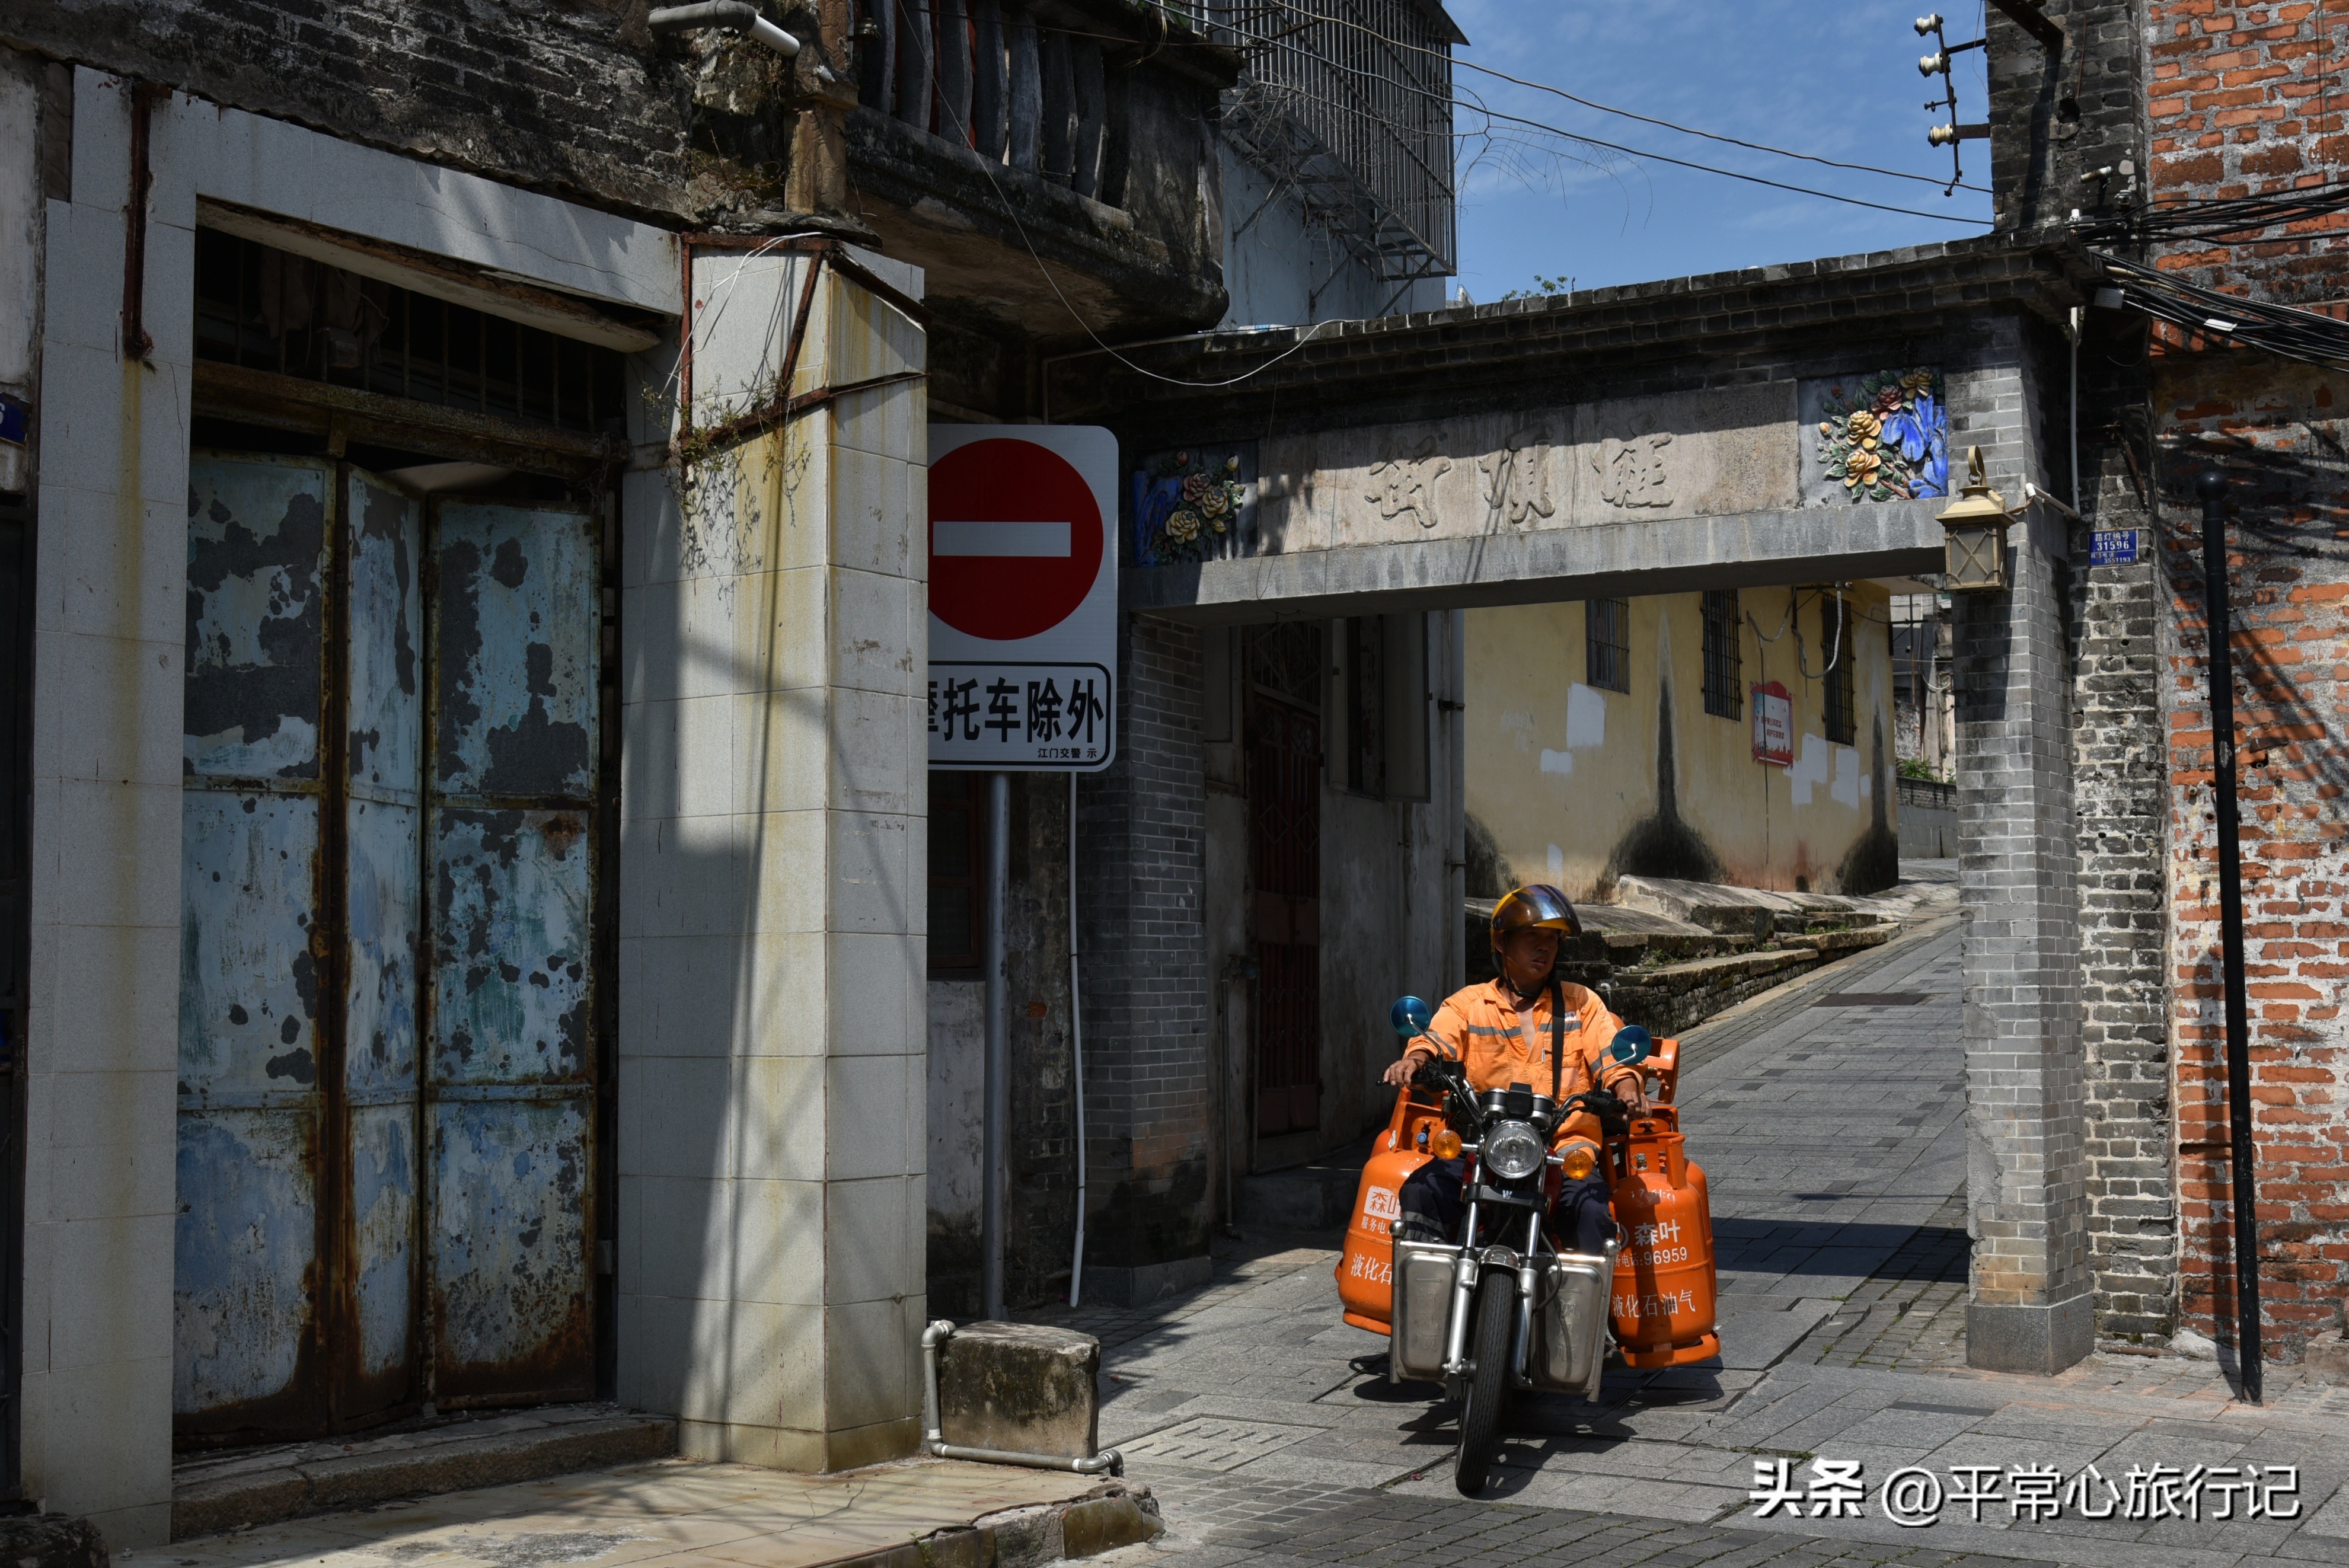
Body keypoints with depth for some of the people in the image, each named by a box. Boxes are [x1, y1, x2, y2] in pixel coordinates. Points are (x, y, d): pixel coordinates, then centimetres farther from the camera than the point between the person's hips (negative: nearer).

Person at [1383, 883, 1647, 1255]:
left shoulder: (1583, 1003, 19)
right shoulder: (1468, 1004, 15)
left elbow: (1613, 1058, 8)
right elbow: (1438, 1038, -3)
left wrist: (1627, 1089, -16)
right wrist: (1415, 1060, -28)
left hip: (1565, 1144, 0)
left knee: (1590, 1206, -30)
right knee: (1423, 1191, -26)